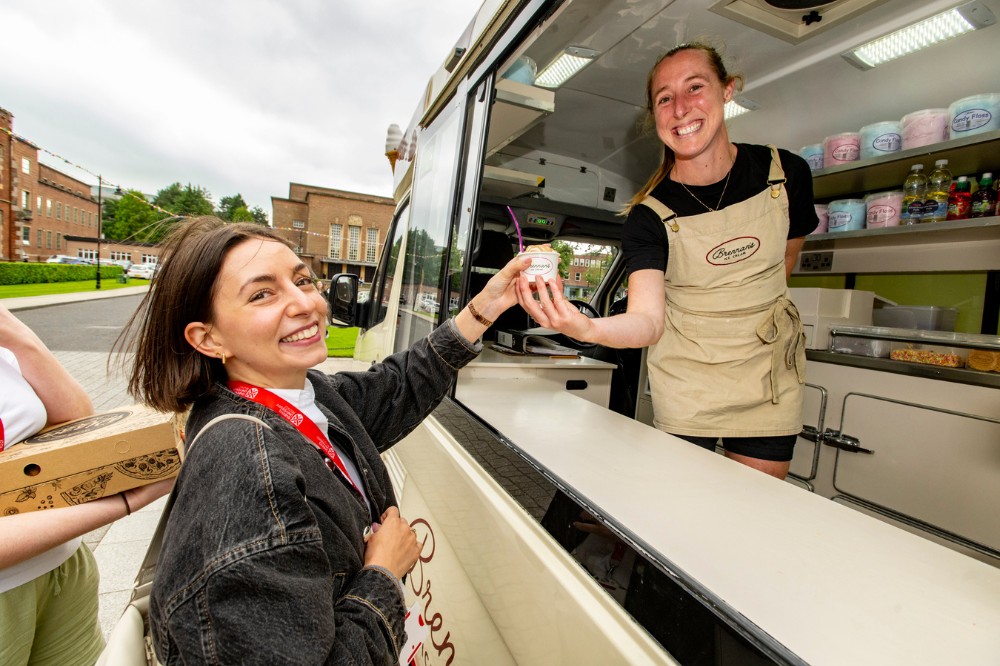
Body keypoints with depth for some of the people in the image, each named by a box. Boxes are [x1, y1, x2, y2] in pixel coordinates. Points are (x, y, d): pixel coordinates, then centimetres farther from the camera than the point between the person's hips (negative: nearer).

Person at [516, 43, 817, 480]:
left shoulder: (786, 173, -7)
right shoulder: (649, 215, -16)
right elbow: (648, 321, -29)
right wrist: (586, 329, -48)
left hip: (771, 378, 3)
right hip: (685, 387, -2)